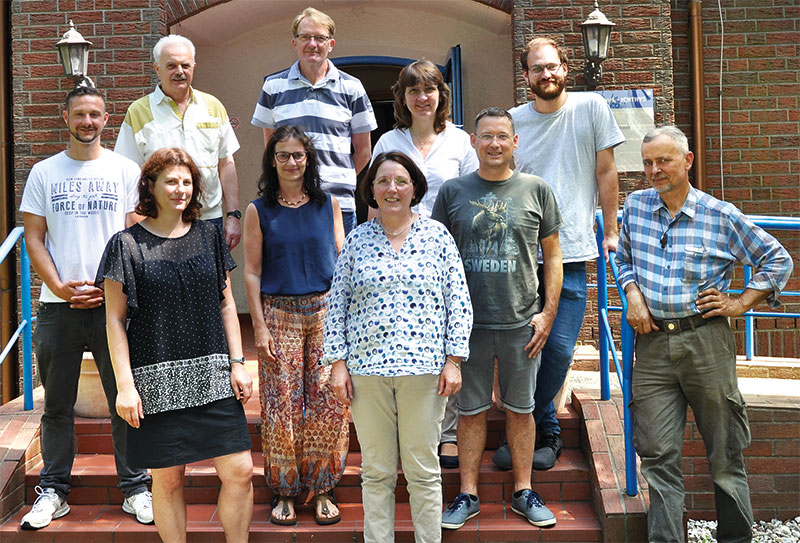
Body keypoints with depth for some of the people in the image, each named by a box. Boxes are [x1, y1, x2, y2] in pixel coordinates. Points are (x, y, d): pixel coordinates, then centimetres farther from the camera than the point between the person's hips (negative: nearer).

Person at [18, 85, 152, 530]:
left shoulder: (126, 171, 6)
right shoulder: (44, 173, 9)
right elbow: (34, 238, 7)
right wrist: (59, 287, -7)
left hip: (114, 303, -1)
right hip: (58, 307, 1)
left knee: (127, 401, 2)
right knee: (57, 405, 8)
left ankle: (136, 488, 14)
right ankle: (53, 491, 19)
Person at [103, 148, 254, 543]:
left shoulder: (209, 237, 9)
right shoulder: (127, 244, -1)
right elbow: (115, 319, -1)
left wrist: (237, 363, 6)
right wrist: (124, 385, -7)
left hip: (212, 377, 3)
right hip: (158, 383, -3)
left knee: (240, 472, 0)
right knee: (168, 478, 4)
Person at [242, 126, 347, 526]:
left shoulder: (328, 204, 7)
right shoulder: (259, 211, 2)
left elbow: (341, 261, 10)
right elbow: (252, 272, 1)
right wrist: (259, 327, -6)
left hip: (326, 311, 2)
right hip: (279, 315, -1)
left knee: (329, 404, -1)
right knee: (282, 406, 0)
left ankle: (322, 490, 14)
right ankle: (283, 492, 15)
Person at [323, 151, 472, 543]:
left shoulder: (436, 235, 4)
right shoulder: (357, 239, 7)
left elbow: (458, 301, 3)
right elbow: (337, 304, 8)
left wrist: (453, 360, -2)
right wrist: (337, 363, 2)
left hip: (422, 366, -1)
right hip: (366, 368, 1)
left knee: (423, 469, 6)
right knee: (375, 470, 9)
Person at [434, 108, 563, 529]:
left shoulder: (536, 190, 3)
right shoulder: (452, 192, 4)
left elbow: (553, 255, 7)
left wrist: (548, 313, -1)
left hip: (521, 322, 0)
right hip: (468, 322, 0)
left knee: (520, 410, 10)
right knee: (471, 410, 8)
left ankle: (524, 492, 23)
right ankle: (468, 495, 19)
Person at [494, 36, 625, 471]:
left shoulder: (591, 107, 4)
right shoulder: (513, 120, 8)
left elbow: (605, 172, 6)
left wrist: (610, 231, 3)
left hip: (571, 249, -2)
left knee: (558, 348, -5)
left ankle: (530, 429, 15)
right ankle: (546, 431, 21)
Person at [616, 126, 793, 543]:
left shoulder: (721, 217, -1)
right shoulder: (635, 206, 9)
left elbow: (777, 260, 9)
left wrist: (741, 303, 1)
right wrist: (632, 294, 7)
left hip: (706, 341, -2)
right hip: (652, 342, 2)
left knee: (726, 453, 7)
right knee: (658, 455, 0)